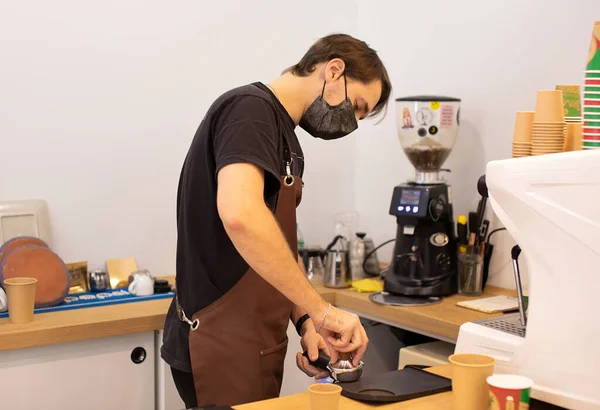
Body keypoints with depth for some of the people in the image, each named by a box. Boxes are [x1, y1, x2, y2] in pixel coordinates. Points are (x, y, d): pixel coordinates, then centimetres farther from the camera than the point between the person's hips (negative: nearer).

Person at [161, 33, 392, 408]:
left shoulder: (285, 138, 15)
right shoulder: (250, 109, -15)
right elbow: (240, 214, -33)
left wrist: (306, 323, 4)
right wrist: (321, 310, -27)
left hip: (253, 345, 10)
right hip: (223, 348, -10)